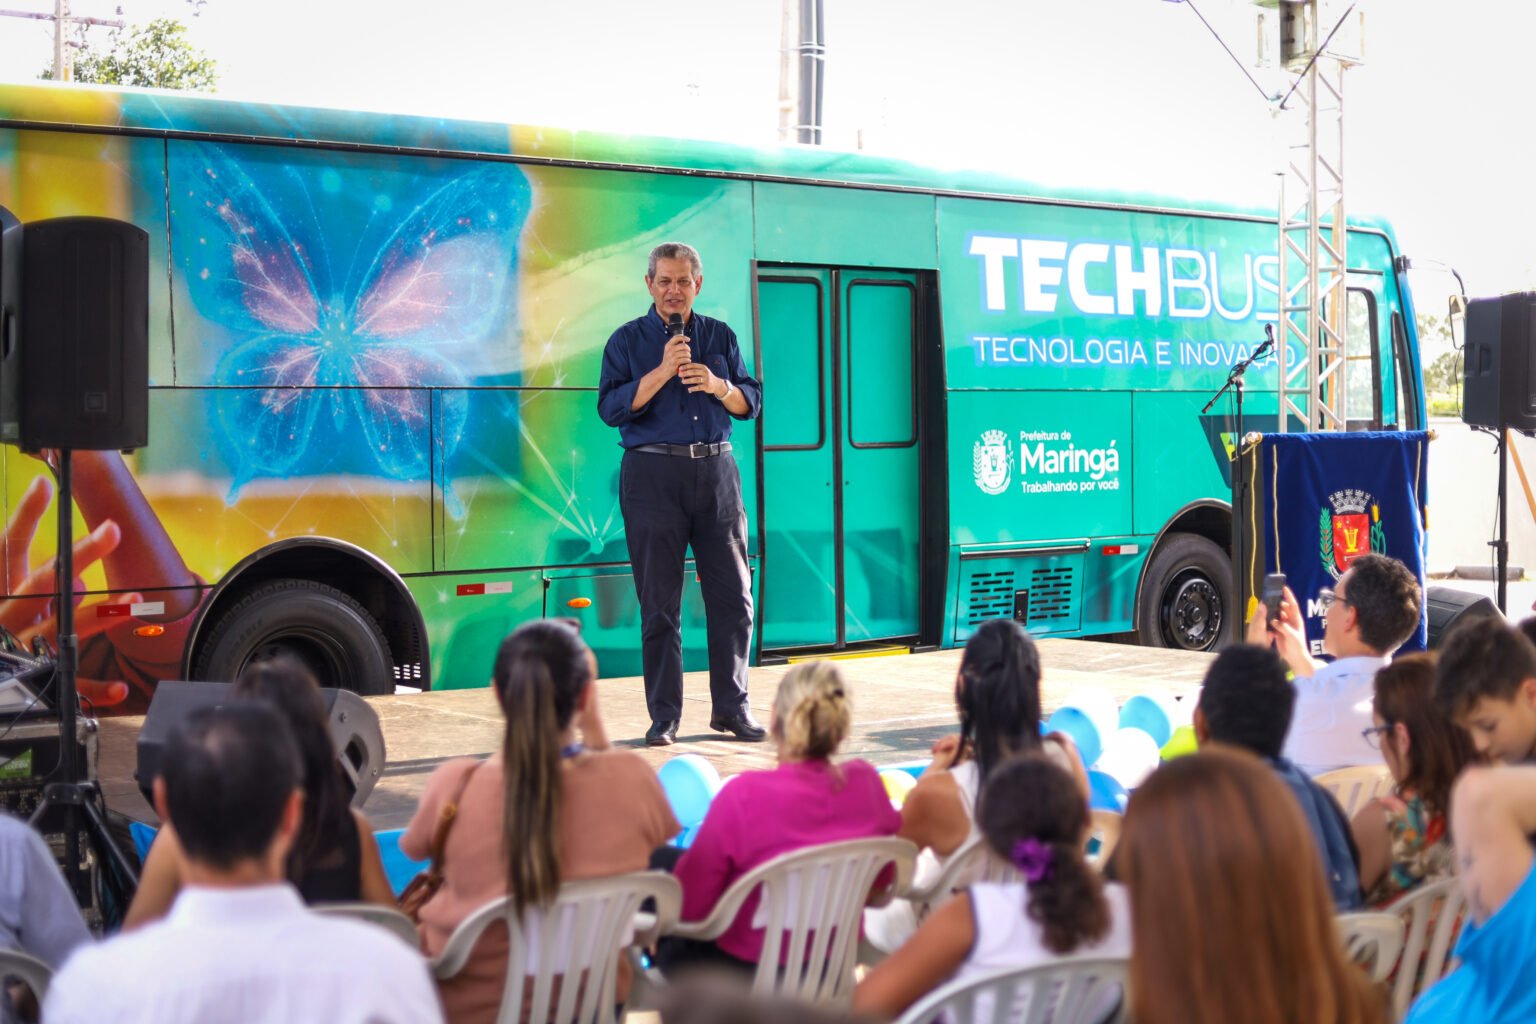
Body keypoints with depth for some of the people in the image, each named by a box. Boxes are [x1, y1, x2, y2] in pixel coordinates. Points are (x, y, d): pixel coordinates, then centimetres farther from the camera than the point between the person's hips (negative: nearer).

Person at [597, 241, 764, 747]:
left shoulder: (721, 336, 13)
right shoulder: (627, 340, 4)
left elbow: (751, 402, 10)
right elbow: (611, 407, -7)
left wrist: (718, 386, -9)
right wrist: (663, 371, -16)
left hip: (715, 471, 3)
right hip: (653, 473, -3)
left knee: (733, 594, 2)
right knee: (659, 603, 0)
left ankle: (731, 706, 13)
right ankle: (664, 715, 7)